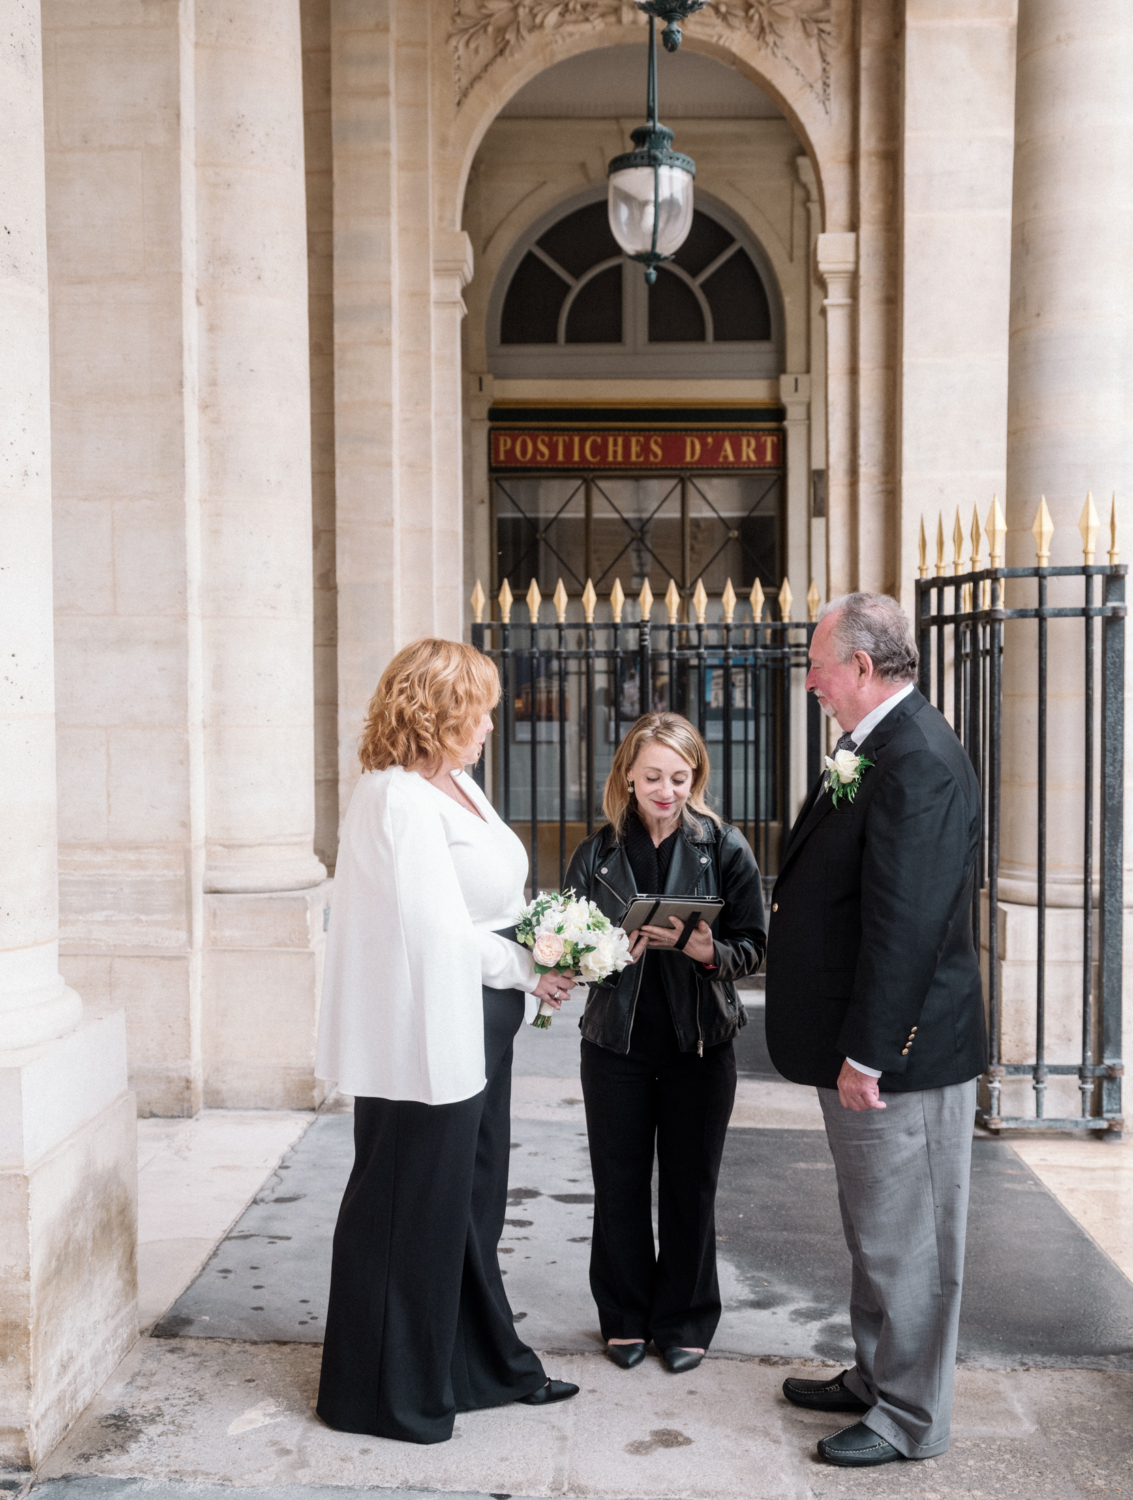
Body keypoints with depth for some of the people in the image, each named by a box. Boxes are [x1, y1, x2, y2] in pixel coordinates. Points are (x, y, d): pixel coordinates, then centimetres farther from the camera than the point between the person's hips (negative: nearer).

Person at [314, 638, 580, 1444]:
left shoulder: (457, 785, 10)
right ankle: (389, 1390, 23)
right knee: (413, 1206, 5)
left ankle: (485, 1362, 37)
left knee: (474, 1200, 21)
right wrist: (530, 970, -12)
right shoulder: (398, 798, -19)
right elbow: (437, 930, -23)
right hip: (426, 1034, -10)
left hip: (478, 1024, 10)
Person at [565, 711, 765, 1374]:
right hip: (617, 1040, 1)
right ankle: (626, 1318, 27)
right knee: (619, 1184, 8)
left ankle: (686, 1322, 25)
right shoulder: (597, 853, 3)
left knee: (691, 1185, 8)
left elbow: (753, 946, -2)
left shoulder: (725, 848, -2)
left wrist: (707, 950, -22)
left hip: (699, 1044, -1)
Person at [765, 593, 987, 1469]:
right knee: (875, 1233, 23)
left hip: (905, 1053, -10)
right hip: (862, 1047, 10)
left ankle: (912, 1419, 22)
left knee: (908, 1242, 6)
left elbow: (905, 924, -26)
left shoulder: (918, 760, -22)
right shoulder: (875, 753, 10)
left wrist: (866, 1054, -23)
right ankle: (875, 1377, 39)